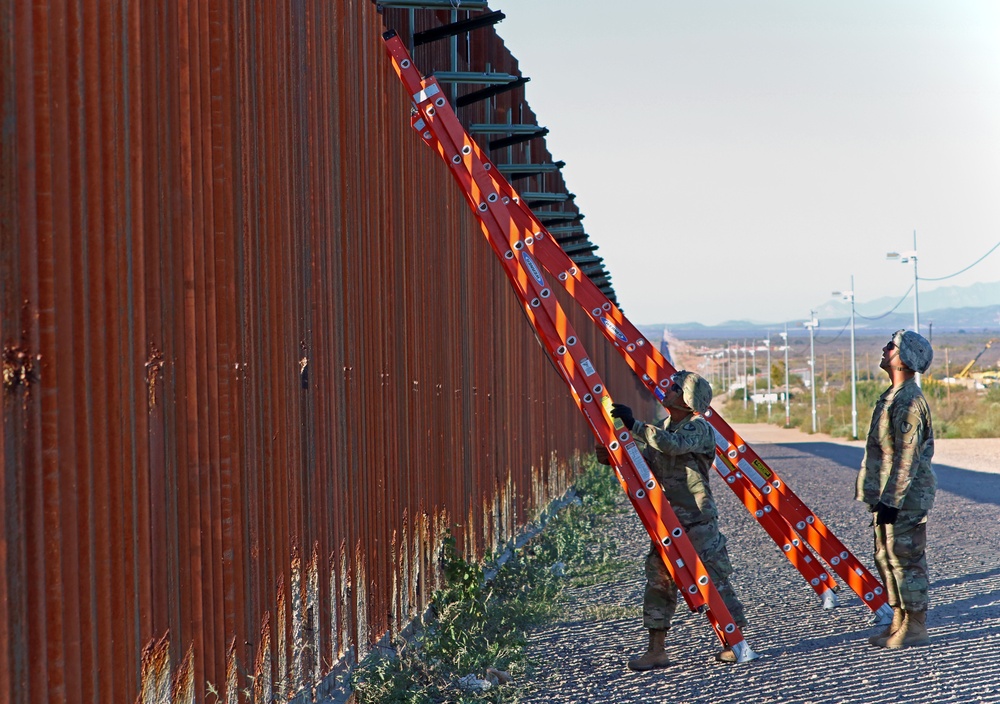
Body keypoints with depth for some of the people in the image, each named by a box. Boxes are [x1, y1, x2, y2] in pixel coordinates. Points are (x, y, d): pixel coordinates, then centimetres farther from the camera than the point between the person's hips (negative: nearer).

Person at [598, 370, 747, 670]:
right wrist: (612, 459, 1)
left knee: (714, 580, -2)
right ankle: (656, 651, 6)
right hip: (666, 521, 8)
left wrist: (634, 425, -30)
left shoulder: (699, 429, -12)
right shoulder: (661, 430, 14)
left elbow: (672, 444, -31)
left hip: (697, 522, -8)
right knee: (659, 581, 4)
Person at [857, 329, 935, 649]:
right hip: (887, 496, 10)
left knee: (905, 558, -5)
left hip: (905, 498, -10)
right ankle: (900, 621, 23)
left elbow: (907, 458, -22)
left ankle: (915, 628, 2)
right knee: (886, 557, 15)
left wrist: (892, 501, -23)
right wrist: (879, 498, 22)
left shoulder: (909, 401, -18)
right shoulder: (892, 397, 13)